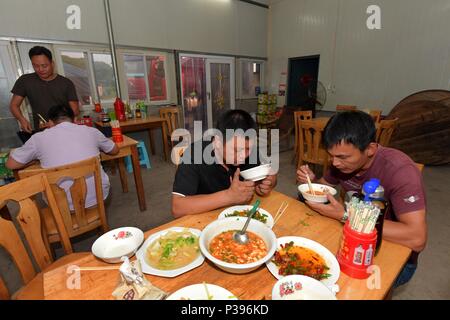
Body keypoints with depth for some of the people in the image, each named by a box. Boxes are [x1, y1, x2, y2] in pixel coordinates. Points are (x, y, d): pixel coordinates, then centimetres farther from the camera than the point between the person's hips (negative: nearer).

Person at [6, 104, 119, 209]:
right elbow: (115, 150, 16)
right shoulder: (91, 131, 1)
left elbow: (11, 164, 9)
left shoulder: (39, 137, -1)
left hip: (65, 203, 0)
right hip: (98, 195, 1)